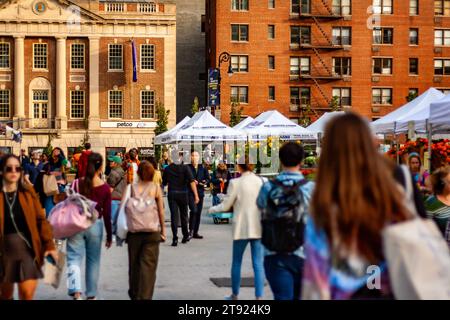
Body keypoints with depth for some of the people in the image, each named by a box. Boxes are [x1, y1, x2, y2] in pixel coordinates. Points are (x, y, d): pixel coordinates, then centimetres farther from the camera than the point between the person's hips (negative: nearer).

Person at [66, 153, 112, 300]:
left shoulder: (77, 183, -6)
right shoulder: (105, 188, -6)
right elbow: (107, 214, -2)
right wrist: (109, 235, 7)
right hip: (95, 225, 0)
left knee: (74, 258, 2)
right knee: (93, 260, 13)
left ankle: (76, 292, -19)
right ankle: (91, 295, 23)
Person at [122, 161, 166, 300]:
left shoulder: (130, 187, 1)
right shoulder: (156, 188, -1)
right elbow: (161, 211, 0)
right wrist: (163, 230, 10)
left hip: (133, 230, 2)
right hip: (152, 231, -2)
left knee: (134, 263, 15)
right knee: (148, 265, 1)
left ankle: (134, 294, 29)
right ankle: (145, 296, -6)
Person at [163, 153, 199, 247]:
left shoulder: (167, 169, 2)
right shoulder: (185, 168, -4)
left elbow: (164, 183, 11)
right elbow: (192, 182, -14)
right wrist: (196, 195, -16)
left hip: (171, 194, 0)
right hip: (183, 193, 0)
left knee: (174, 216, -1)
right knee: (184, 215, 15)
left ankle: (175, 238, -12)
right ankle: (185, 235, 26)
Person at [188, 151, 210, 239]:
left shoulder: (203, 168, 13)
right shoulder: (187, 168, 1)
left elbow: (208, 178, 11)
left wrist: (205, 182, -10)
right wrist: (192, 182, -16)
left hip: (200, 192, 4)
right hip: (190, 192, -4)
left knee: (198, 212, 6)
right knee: (194, 210, -20)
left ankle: (195, 232, 14)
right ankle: (191, 230, -11)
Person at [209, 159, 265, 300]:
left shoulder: (236, 183, -10)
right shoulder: (261, 182, -2)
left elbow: (225, 206, -4)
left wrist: (212, 209, 14)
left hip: (242, 228, -2)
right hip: (258, 228, 2)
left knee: (236, 262, 14)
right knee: (258, 264, 4)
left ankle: (235, 295, 26)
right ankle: (259, 296, 1)